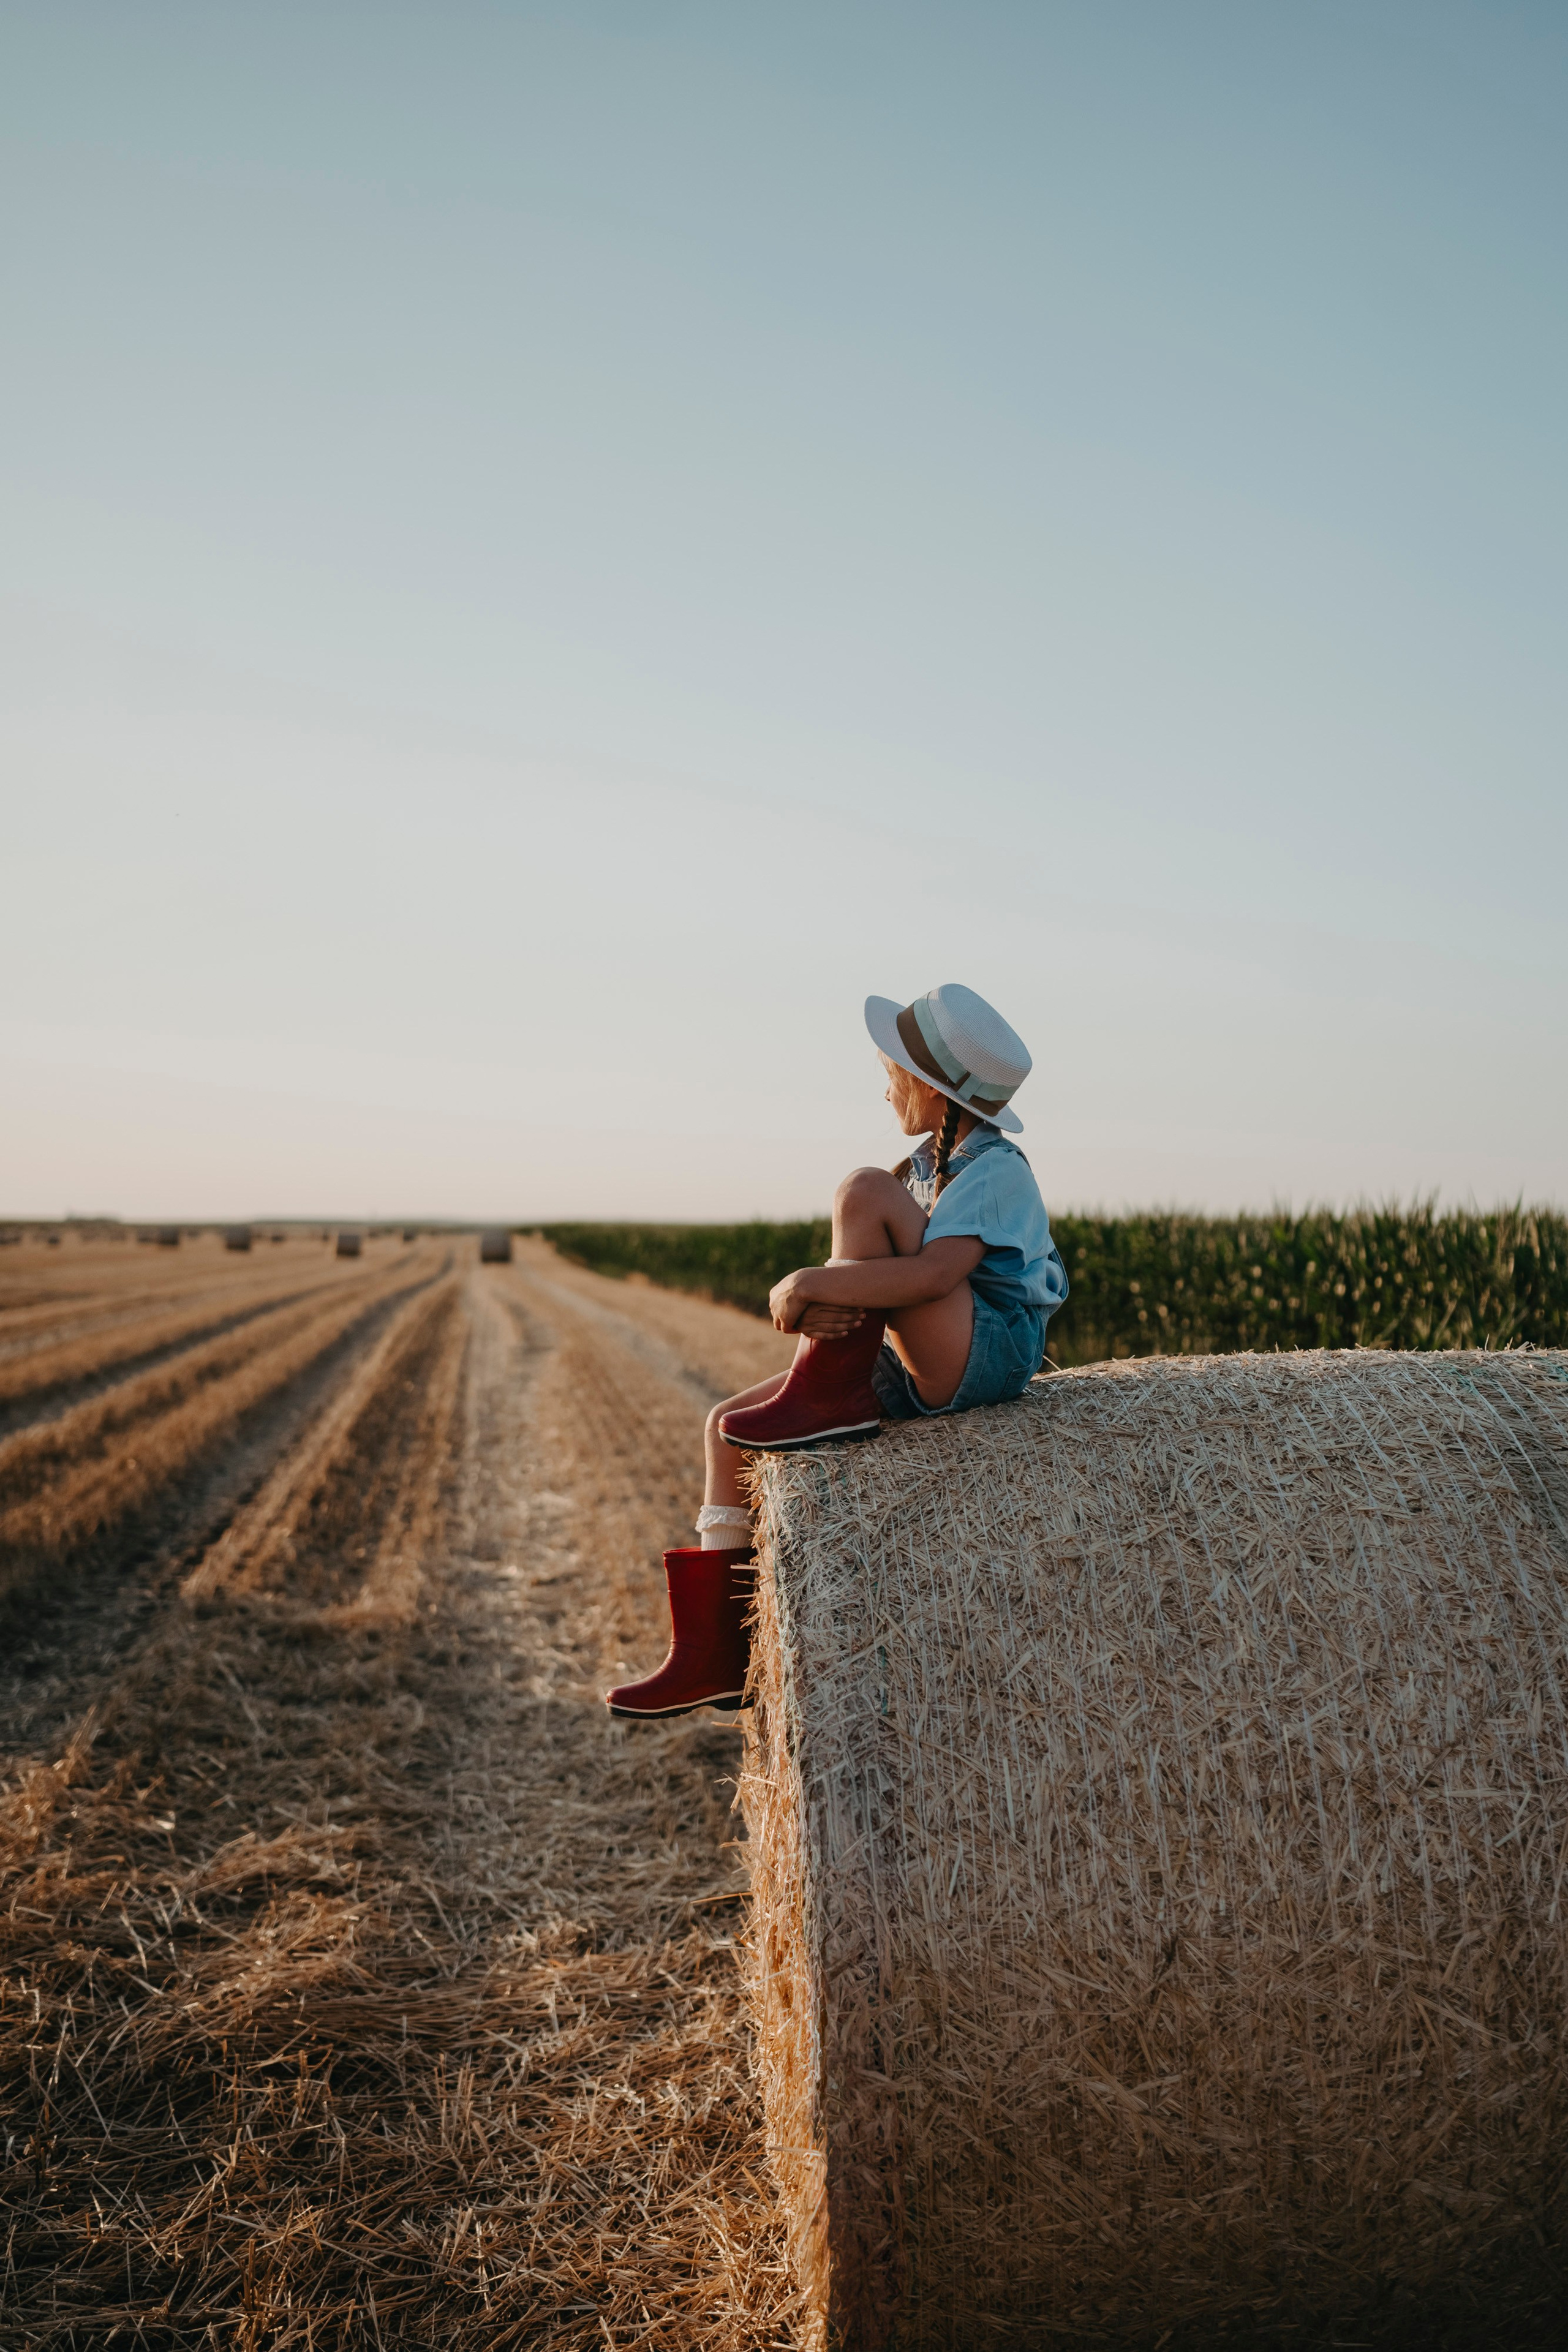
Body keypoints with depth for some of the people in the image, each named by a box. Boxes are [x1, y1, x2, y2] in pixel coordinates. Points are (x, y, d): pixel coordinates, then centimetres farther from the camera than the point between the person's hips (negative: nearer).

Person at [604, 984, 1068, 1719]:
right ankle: (713, 1656, 5)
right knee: (728, 1425, 1)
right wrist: (816, 1306, -16)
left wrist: (812, 1285, -24)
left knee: (865, 1192, -23)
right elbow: (861, 1276, 7)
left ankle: (829, 1397, -13)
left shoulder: (997, 1169, -11)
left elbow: (933, 1275, -29)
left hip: (990, 1354, -9)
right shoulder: (927, 1162, 16)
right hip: (909, 1371, 9)